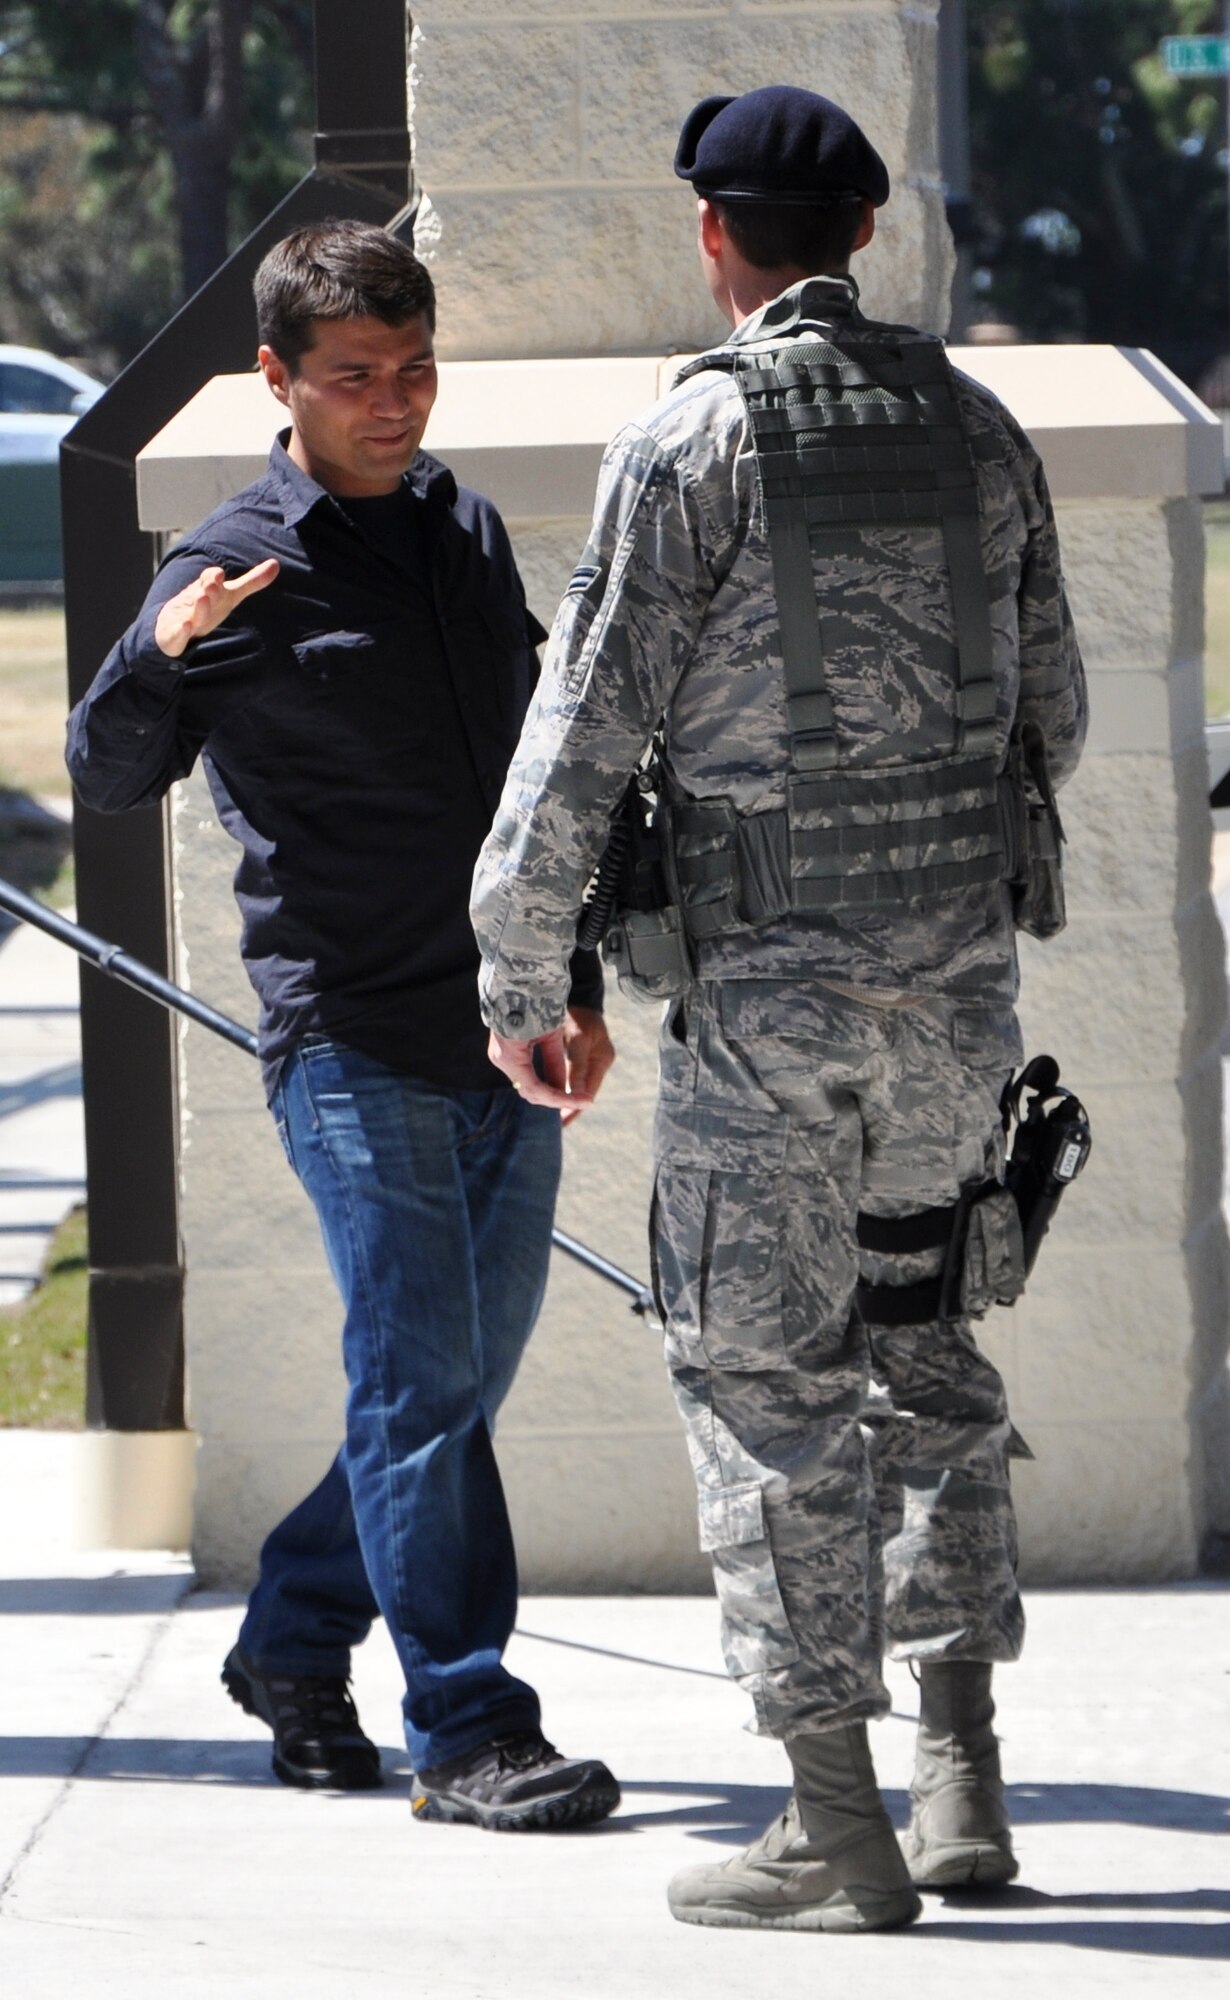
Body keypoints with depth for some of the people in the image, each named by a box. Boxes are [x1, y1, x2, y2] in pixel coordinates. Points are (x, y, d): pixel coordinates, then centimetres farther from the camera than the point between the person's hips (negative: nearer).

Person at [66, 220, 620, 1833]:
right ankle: (468, 1729, -7)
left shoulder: (470, 535, 14)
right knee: (420, 1374, -9)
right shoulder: (236, 575, -4)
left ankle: (294, 1642, 27)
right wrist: (157, 658, -26)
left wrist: (576, 982, 22)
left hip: (503, 1037, 6)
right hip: (353, 1044, -6)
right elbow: (108, 779, -6)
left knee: (460, 1379, 11)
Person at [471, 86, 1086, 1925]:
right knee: (922, 1341, 19)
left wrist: (516, 982, -2)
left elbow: (583, 733, -11)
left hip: (767, 985, -5)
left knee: (766, 1378, 2)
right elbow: (1054, 721, 13)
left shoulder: (688, 447, -11)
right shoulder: (977, 431, 5)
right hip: (961, 963, 5)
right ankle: (964, 1773, 14)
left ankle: (836, 1828, 2)